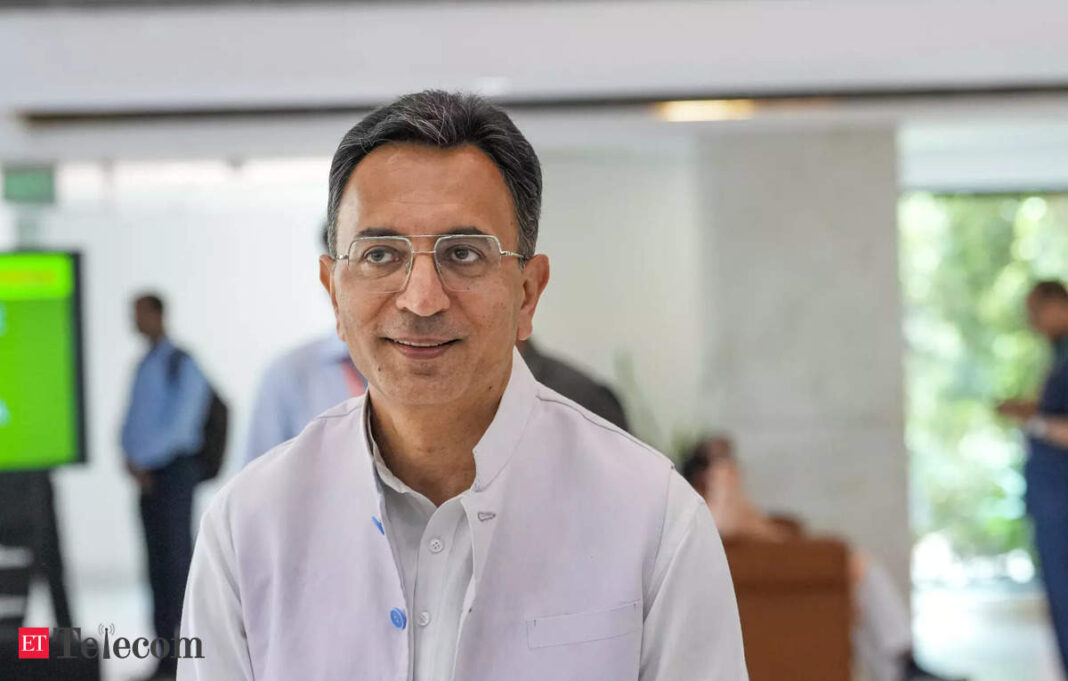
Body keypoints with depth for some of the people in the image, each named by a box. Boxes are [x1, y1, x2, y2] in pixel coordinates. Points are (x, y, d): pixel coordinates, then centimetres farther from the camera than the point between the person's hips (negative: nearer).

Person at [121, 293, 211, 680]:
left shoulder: (183, 364, -10)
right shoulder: (145, 366, 17)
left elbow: (180, 424, -18)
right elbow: (132, 426, 14)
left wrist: (142, 460, -16)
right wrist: (132, 460, -5)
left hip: (175, 470, -8)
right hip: (147, 474, 8)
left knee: (175, 560, -8)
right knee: (157, 563, 8)